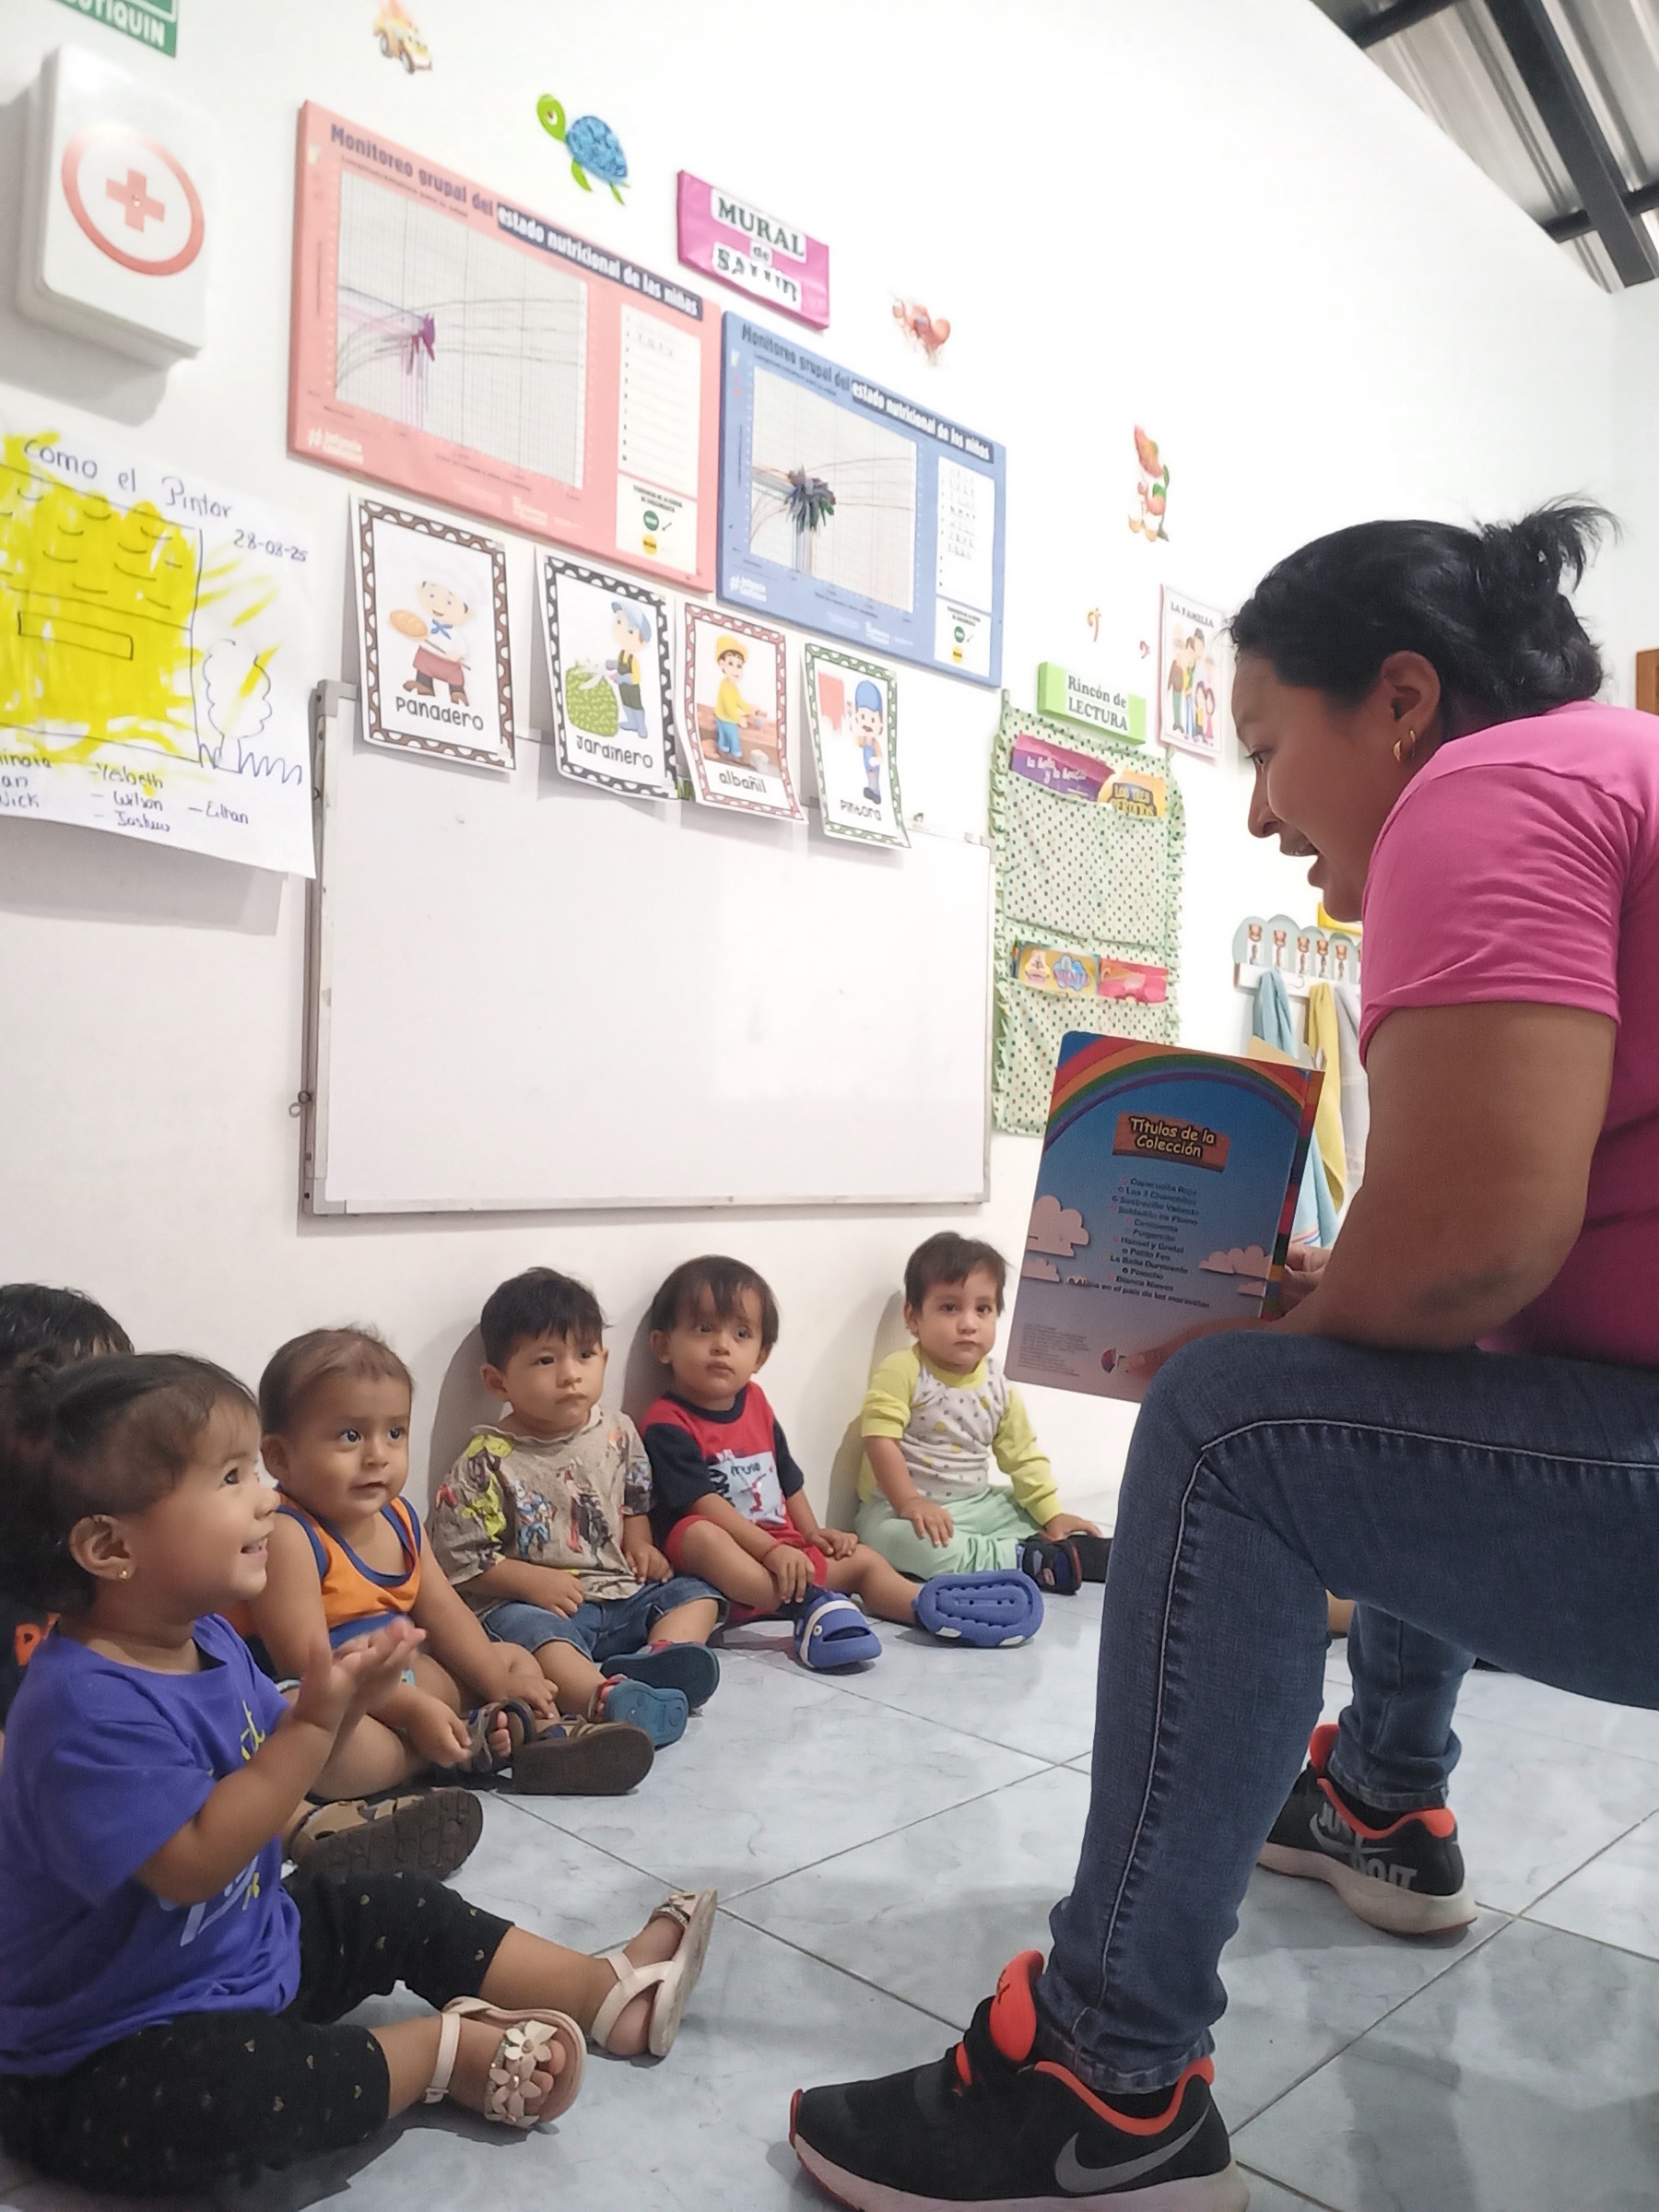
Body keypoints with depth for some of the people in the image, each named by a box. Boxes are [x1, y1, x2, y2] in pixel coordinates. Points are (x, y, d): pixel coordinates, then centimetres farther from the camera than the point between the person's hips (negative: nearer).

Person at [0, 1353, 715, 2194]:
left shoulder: (205, 1641, -2)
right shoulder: (87, 1707, -33)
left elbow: (266, 1765, 9)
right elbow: (194, 1863, -34)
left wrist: (342, 1702, -11)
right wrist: (315, 1722, -35)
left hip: (251, 1945, 10)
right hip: (113, 2050, -9)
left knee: (408, 1910, 9)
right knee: (222, 2093, -36)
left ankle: (615, 1993, 21)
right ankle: (445, 2048, -12)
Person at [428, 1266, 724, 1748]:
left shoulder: (618, 1434, 7)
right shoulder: (488, 1462, -8)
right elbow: (456, 1557, -8)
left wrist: (640, 1546, 4)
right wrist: (532, 1581, -15)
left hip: (623, 1594, 6)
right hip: (536, 1605, -6)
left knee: (696, 1593, -7)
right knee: (523, 1629, -35)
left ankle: (654, 1661, -36)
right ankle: (606, 1698, -60)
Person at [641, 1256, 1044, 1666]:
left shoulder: (755, 1404, 13)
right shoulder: (667, 1423, -12)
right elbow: (703, 1503, -21)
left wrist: (812, 1533, 9)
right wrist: (771, 1549, -27)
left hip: (782, 1552, 8)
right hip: (724, 1560, -8)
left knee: (863, 1558, 4)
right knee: (700, 1535, -37)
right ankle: (809, 1604, -43)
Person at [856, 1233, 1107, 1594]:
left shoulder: (998, 1385, 4)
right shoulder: (901, 1372, -13)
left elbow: (1023, 1456, 10)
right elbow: (881, 1440, -22)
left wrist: (1052, 1515, 3)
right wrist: (909, 1502, -30)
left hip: (977, 1504, 7)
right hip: (904, 1509, -6)